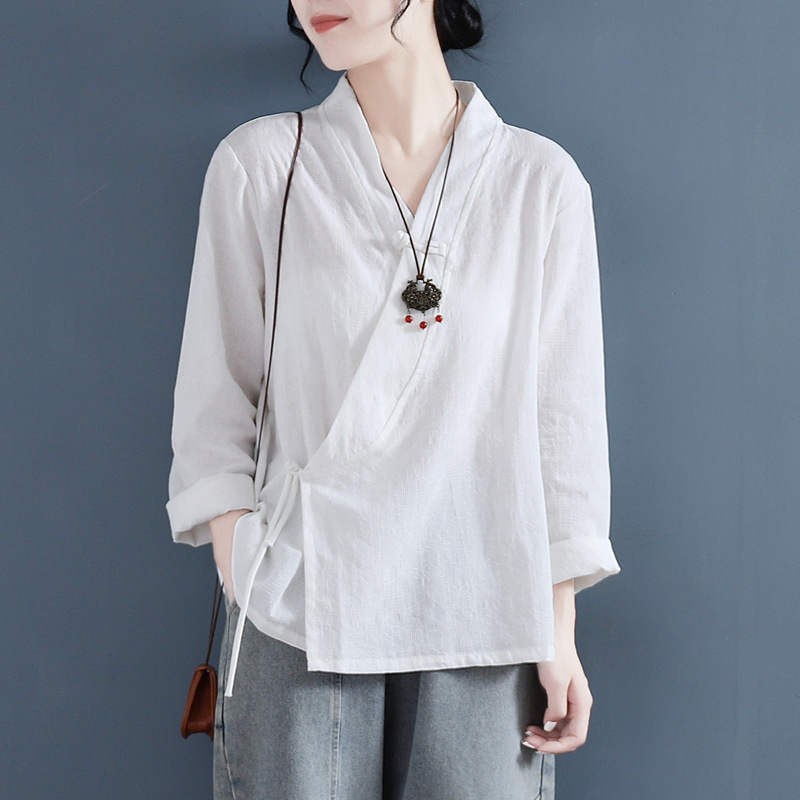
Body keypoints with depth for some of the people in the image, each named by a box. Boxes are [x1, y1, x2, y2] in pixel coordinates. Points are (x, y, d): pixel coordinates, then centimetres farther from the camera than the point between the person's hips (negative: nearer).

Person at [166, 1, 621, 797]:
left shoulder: (541, 181, 2)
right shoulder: (260, 163, 1)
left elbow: (563, 411, 3)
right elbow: (217, 399, 4)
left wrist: (559, 633, 1)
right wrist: (243, 583, -4)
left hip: (480, 616, 1)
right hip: (301, 613, 0)